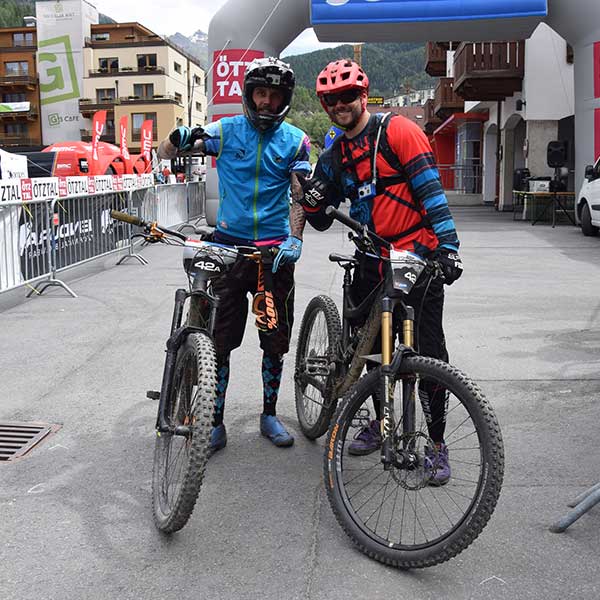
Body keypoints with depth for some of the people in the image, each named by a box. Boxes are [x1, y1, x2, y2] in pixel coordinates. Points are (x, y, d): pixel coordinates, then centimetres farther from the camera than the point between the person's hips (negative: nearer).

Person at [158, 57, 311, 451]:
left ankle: (270, 414, 25)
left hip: (275, 249, 1)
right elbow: (165, 153, -1)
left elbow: (300, 195, -2)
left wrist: (294, 238, -18)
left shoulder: (295, 141, 3)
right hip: (229, 245, 0)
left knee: (275, 341, 8)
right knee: (219, 339, -1)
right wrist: (180, 138, -24)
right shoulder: (227, 130, 2)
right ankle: (215, 422, 10)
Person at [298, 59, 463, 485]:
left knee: (429, 353, -4)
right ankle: (382, 421, 32)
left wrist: (447, 245, -19)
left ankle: (437, 443, 7)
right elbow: (322, 222, 15)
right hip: (371, 265, 6)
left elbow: (430, 189, -12)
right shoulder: (333, 158, 13)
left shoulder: (397, 131, -6)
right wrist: (312, 200, -7)